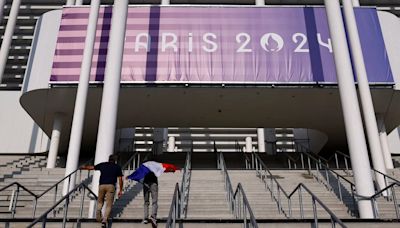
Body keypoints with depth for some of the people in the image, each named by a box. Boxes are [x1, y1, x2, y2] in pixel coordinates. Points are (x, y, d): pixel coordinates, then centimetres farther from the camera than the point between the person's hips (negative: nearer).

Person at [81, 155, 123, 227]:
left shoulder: (102, 165, 17)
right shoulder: (117, 167, 13)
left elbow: (91, 167, 27)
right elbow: (120, 179, 7)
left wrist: (82, 167, 45)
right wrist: (120, 190, 12)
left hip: (102, 185, 2)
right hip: (111, 186, -2)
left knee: (100, 202, 22)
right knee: (108, 205, 0)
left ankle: (98, 212, -6)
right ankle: (104, 219, -18)